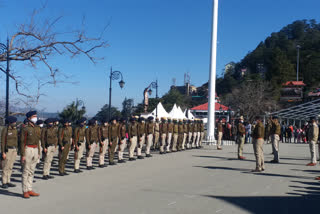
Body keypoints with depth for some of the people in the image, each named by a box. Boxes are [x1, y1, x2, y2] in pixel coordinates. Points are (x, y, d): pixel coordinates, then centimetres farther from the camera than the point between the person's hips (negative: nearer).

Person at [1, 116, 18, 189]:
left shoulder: (15, 130, 11)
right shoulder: (5, 130, -11)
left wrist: (16, 150, 15)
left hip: (14, 149, 7)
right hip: (7, 150, -7)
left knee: (10, 167, 10)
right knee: (6, 167, -4)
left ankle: (8, 181, 16)